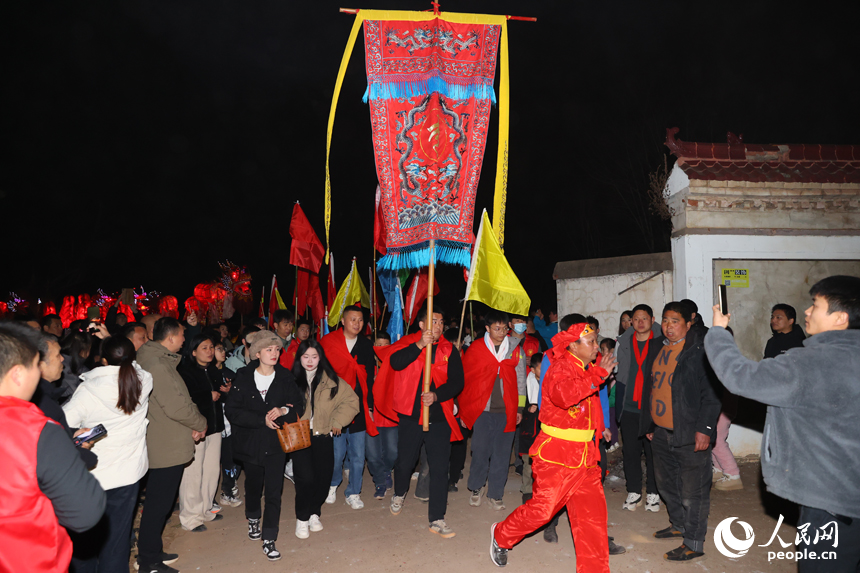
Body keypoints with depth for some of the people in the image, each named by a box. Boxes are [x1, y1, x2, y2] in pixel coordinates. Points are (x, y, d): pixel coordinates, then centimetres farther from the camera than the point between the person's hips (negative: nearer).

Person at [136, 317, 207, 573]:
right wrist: (200, 423, -9)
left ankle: (151, 552, 35)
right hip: (166, 448, -10)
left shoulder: (161, 360, 11)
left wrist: (193, 423, 4)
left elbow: (176, 400, 16)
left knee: (160, 503, 21)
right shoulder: (157, 365, -23)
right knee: (158, 505, 3)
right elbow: (176, 406, -25)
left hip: (167, 445, 10)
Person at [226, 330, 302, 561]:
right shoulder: (243, 377, -7)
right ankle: (253, 519, 49)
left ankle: (269, 540, 7)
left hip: (276, 443, 0)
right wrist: (262, 420, -19)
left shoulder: (285, 377, -3)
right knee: (253, 484, 21)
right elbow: (232, 410, -12)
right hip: (251, 442, 1)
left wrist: (283, 410, -20)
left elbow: (297, 405, 1)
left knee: (274, 491, -4)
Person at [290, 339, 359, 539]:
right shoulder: (292, 379, -1)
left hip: (323, 436, 2)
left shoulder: (330, 380, 0)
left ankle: (314, 513, 31)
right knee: (306, 479, -11)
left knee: (323, 478, 5)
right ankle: (302, 519, 11)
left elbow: (351, 400, 4)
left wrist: (338, 421, -2)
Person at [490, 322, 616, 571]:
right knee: (542, 508, 0)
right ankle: (501, 536, 25)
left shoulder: (589, 368, 13)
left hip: (585, 457, 8)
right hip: (557, 456, -8)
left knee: (592, 515, 7)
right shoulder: (561, 367, -15)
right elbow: (564, 395, -39)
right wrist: (598, 374, -33)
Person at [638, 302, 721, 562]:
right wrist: (648, 424, 18)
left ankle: (693, 543, 13)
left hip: (690, 434, -8)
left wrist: (704, 429, -18)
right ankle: (678, 525, 40)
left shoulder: (700, 351, -11)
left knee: (693, 491, 1)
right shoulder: (656, 348, 11)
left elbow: (711, 392, -14)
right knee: (667, 484, 21)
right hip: (661, 432, 8)